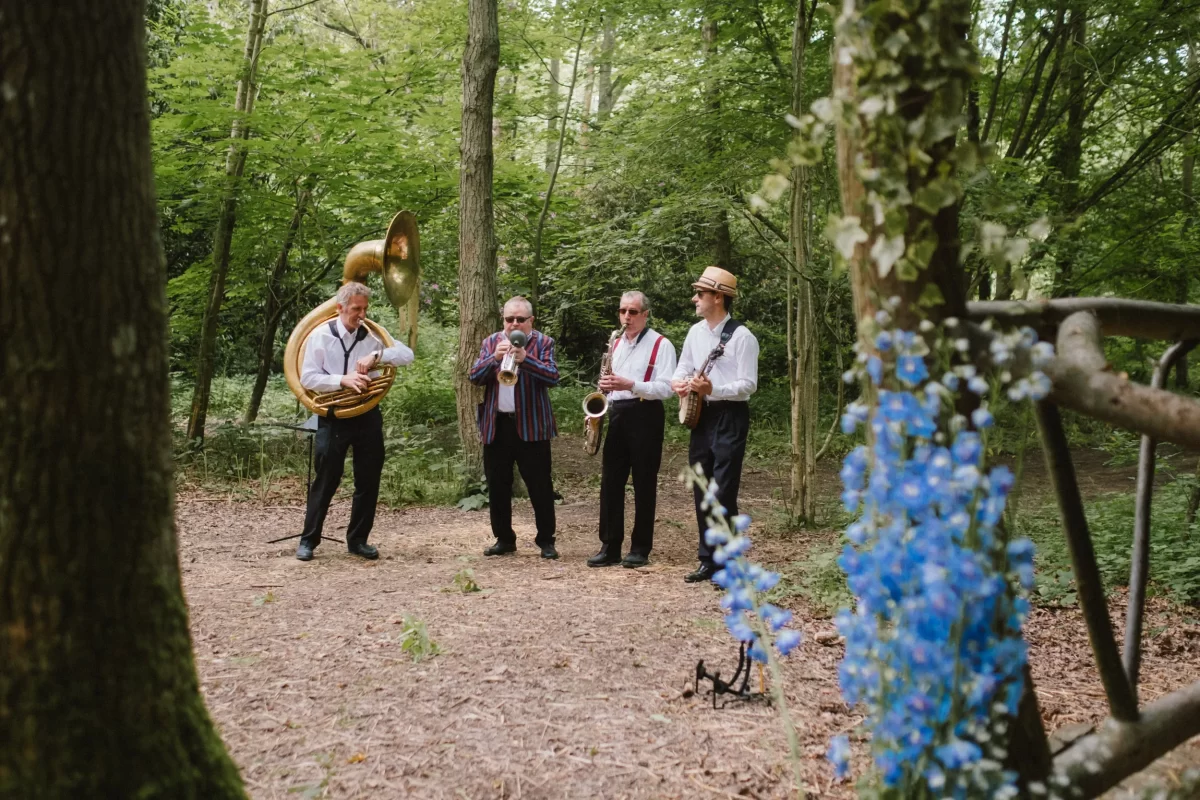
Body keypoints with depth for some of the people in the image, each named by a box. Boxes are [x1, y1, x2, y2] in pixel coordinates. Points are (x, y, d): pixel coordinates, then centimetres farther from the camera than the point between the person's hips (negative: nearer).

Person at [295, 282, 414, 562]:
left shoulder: (372, 335, 3)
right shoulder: (320, 336, -4)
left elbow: (407, 355, -5)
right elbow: (307, 378, -9)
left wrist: (377, 355, -21)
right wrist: (342, 379, -22)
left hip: (367, 415, 3)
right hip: (333, 417, -3)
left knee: (368, 481, 6)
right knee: (326, 479, 0)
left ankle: (358, 539, 18)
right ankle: (308, 540, 11)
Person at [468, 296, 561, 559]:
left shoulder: (543, 342, 1)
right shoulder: (491, 342, 10)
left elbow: (553, 377, -13)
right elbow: (475, 377, 0)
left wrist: (525, 358, -26)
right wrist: (495, 357, -17)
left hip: (531, 425, -3)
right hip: (496, 425, 4)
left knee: (540, 486, -1)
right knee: (497, 486, 9)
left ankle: (546, 541, 8)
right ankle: (504, 539, 20)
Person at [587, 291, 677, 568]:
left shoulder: (661, 345, -4)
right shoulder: (615, 344, 17)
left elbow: (665, 388, -13)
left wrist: (630, 385, -24)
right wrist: (606, 386, 5)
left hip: (645, 416, -6)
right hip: (617, 416, 6)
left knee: (643, 483, 0)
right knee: (610, 481, 3)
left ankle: (640, 548, 8)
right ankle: (610, 546, 8)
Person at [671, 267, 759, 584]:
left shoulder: (742, 336, -11)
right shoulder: (695, 332, 11)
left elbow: (748, 385, -15)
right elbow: (683, 368, 19)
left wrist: (713, 389, -26)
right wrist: (678, 383, -4)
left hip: (730, 417, -7)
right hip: (701, 416, 7)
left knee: (723, 493, -8)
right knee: (702, 492, 9)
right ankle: (708, 560, 19)